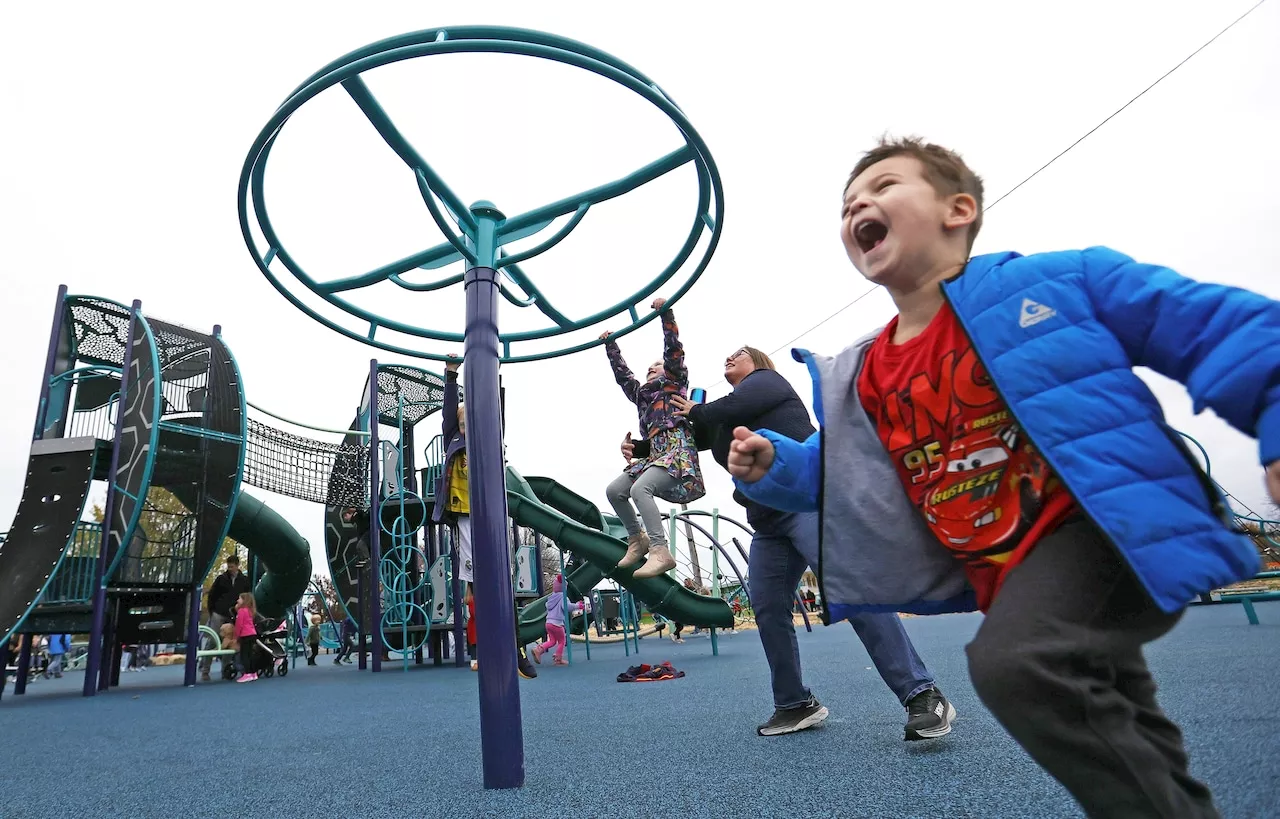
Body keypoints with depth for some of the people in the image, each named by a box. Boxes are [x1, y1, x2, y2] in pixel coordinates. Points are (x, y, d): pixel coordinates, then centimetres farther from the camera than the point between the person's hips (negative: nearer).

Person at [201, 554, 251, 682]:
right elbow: (211, 596, 5)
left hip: (234, 617, 2)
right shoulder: (221, 579, 2)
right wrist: (211, 612, 0)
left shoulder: (245, 581, 6)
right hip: (219, 615, -2)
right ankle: (205, 670, 0)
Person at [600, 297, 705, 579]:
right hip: (654, 452, 8)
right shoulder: (641, 393, 30)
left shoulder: (676, 382, 13)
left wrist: (666, 313, -4)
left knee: (640, 489, -29)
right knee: (614, 490, -3)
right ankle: (637, 539, 11)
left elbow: (674, 350, 2)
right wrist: (610, 346, 40)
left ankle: (661, 552, -33)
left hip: (677, 448, -8)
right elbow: (622, 374, 35)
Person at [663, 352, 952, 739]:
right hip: (767, 519, 9)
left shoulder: (765, 379, 8)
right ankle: (796, 704, 14)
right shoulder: (722, 418, 29)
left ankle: (922, 696, -22)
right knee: (767, 608, 2)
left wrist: (695, 411, 9)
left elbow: (730, 409, -8)